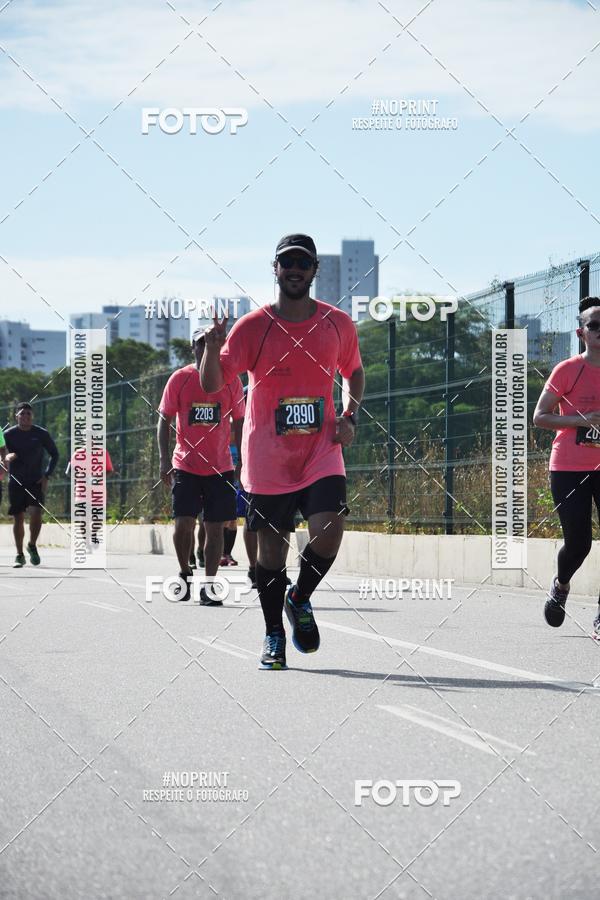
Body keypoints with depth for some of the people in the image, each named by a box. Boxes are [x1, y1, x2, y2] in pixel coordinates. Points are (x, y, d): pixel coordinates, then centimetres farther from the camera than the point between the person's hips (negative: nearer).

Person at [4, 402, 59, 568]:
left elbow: (54, 455, 9)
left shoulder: (41, 434, -2)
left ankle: (32, 546, 8)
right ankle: (20, 555, 14)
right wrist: (7, 456, -23)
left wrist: (46, 476, -1)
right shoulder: (9, 434, -2)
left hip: (36, 481, -1)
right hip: (16, 482, 1)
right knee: (18, 519, 2)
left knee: (36, 513, -17)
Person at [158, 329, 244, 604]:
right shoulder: (179, 379, 0)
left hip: (220, 467, 1)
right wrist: (164, 460, -6)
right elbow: (164, 420, 3)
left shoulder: (231, 381, 4)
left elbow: (239, 423, 11)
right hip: (186, 465, -1)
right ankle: (185, 573, 15)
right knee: (183, 524, -9)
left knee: (215, 527, 1)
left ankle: (208, 586, 7)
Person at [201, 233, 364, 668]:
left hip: (321, 451, 1)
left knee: (329, 531, -17)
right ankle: (274, 636, 20)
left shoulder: (338, 323, 3)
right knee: (272, 545, 3)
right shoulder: (253, 326, -5)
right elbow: (212, 384, -8)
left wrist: (350, 417, 4)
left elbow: (354, 372, 20)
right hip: (268, 457, -1)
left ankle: (300, 600, 12)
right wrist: (213, 347, -28)